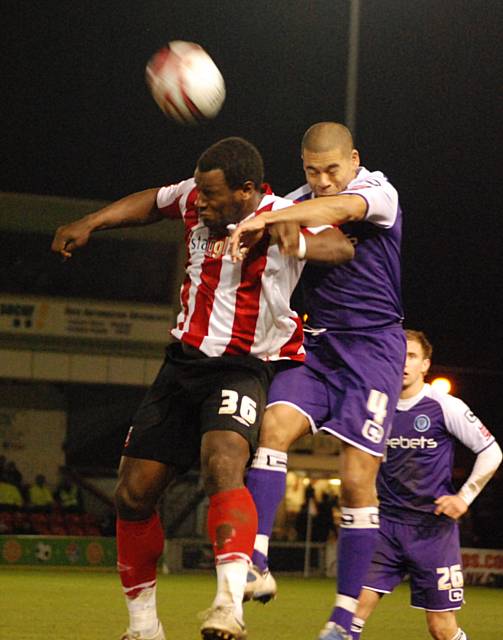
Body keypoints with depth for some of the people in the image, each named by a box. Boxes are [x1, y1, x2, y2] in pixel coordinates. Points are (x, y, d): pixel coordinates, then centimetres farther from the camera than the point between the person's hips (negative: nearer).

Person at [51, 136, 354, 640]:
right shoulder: (195, 198, 3)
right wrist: (89, 224, 16)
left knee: (223, 465, -35)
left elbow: (341, 247, -31)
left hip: (243, 368, -6)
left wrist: (283, 238, -47)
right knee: (133, 494, 4)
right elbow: (152, 202, 25)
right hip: (185, 358, 7)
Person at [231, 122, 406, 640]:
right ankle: (256, 566, -29)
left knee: (357, 481, -7)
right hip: (318, 345, 5)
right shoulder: (298, 204, 10)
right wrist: (281, 227, -19)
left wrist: (266, 218, -41)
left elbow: (341, 209, -29)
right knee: (275, 425, -22)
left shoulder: (379, 191, -9)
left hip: (373, 347, -4)